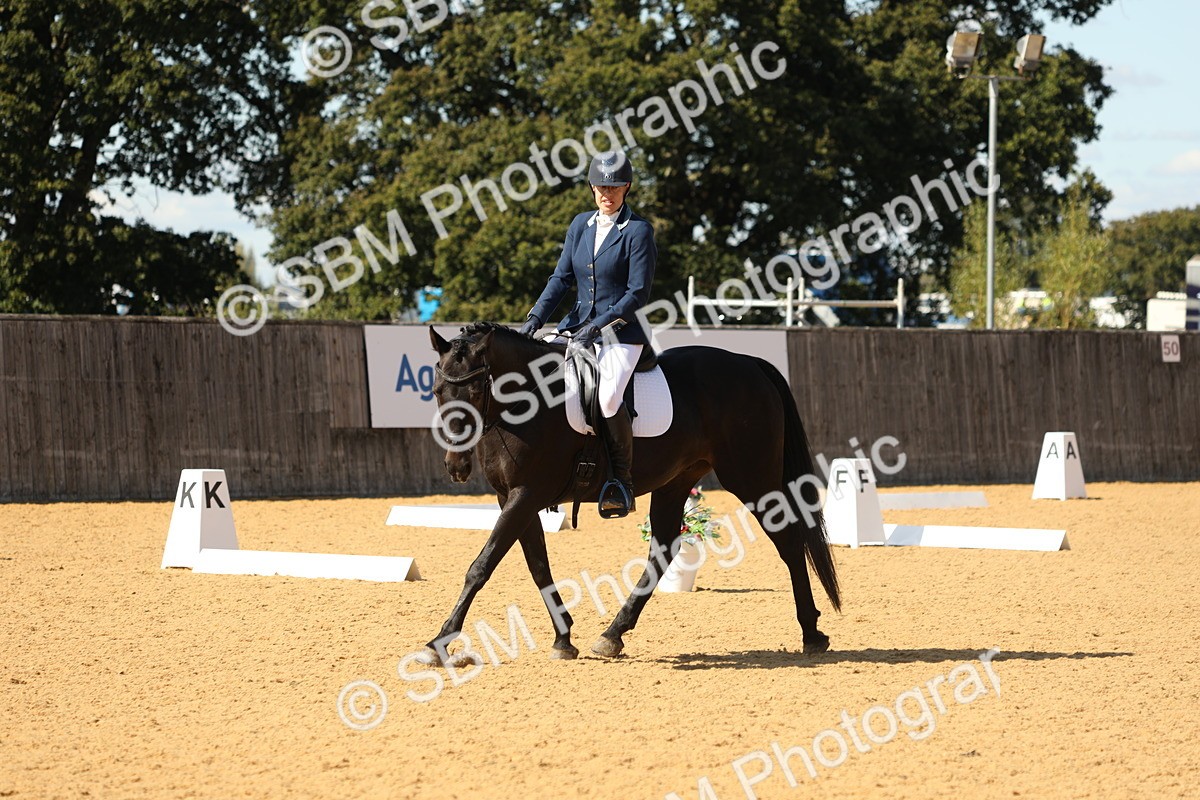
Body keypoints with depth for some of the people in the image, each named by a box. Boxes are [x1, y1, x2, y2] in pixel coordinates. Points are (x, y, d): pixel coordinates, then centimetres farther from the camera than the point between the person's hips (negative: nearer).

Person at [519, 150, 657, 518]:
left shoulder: (638, 231, -7)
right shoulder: (581, 225, 11)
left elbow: (638, 293, -11)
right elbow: (562, 277, 8)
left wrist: (599, 325, -19)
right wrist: (535, 318, -6)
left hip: (622, 332, -6)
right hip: (578, 326, 7)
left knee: (607, 396, -28)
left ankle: (622, 481, -15)